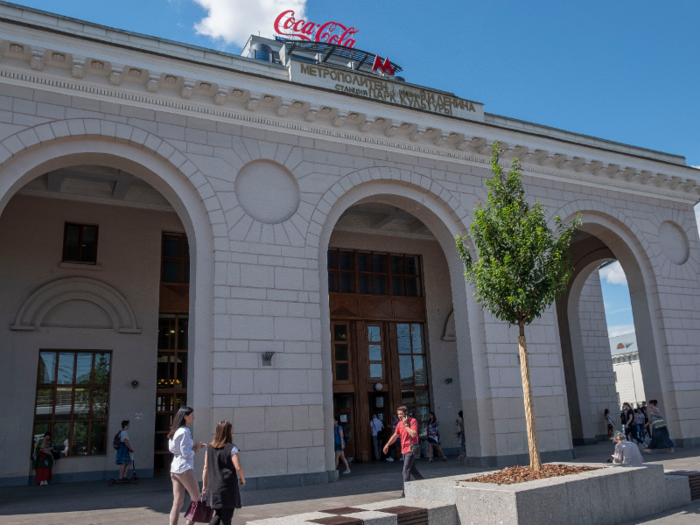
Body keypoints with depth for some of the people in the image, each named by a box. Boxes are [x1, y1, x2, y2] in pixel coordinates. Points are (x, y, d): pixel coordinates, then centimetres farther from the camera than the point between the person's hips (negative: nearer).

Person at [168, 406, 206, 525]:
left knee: (178, 502, 8)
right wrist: (196, 449, 1)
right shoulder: (184, 432, -15)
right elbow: (186, 454, -17)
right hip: (185, 468, -8)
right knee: (196, 498, 6)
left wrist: (195, 447, 10)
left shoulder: (174, 431, 12)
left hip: (174, 468, 8)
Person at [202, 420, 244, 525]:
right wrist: (242, 478, 1)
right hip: (228, 487, -5)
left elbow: (206, 468, 8)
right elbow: (238, 467, -16)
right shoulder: (231, 448, -10)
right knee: (226, 516, 4)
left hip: (213, 487, 6)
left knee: (218, 515, 19)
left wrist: (204, 485, 14)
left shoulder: (209, 448, 7)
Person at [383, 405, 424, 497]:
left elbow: (413, 434, -25)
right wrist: (387, 445, 24)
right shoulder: (400, 424, 11)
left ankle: (405, 494, -10)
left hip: (411, 449, -8)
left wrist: (406, 424, -20)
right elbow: (395, 435, 22)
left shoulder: (413, 421, -11)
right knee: (412, 470, 17)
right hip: (404, 449, 8)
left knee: (406, 470, -12)